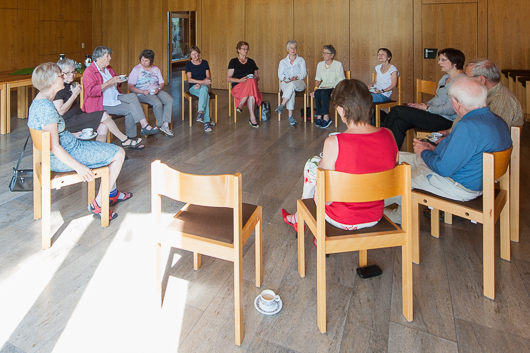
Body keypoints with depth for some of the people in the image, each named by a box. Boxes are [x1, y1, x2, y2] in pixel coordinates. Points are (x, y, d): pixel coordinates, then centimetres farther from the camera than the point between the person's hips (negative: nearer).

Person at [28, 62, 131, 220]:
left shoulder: (38, 101, 6)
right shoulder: (46, 108, -26)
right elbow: (54, 147, -27)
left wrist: (74, 135, 22)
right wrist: (79, 167, -26)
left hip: (68, 146, 11)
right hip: (63, 157, -11)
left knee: (109, 150, 24)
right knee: (119, 153, -7)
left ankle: (112, 193, 31)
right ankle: (98, 204, -2)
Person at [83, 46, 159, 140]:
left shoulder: (109, 69, 17)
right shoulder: (89, 72, -11)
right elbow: (91, 91, -24)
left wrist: (119, 81, 6)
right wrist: (109, 82, -26)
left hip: (116, 97, 8)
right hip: (103, 103, -8)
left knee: (133, 96, -19)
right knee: (130, 109, -24)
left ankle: (144, 126, -30)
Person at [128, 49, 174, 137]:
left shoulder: (156, 69, 16)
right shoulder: (136, 70, 2)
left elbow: (162, 83, 15)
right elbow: (130, 87, -5)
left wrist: (158, 89, -9)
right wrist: (142, 91, -21)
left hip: (157, 91, 5)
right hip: (143, 94, -5)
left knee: (170, 100, -26)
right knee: (158, 103, -34)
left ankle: (165, 125, -33)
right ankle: (161, 126, -18)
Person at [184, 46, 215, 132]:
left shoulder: (204, 63, 12)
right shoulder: (189, 64, 6)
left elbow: (208, 77, 5)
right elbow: (189, 79, -5)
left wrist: (201, 83, -15)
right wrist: (203, 81, -17)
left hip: (205, 85, 2)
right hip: (193, 87, -2)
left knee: (204, 89, -40)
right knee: (206, 96, -36)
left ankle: (200, 113, -51)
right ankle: (206, 121, -45)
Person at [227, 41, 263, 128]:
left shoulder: (251, 62, 23)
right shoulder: (233, 62, 13)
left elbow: (257, 77, 24)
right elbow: (228, 78, 5)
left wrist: (255, 78, -2)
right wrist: (239, 80, -12)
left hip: (252, 83, 3)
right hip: (238, 86, -3)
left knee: (251, 81, -38)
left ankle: (240, 105, -33)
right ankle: (252, 118, -41)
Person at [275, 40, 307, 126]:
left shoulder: (301, 60, 19)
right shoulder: (283, 62, 23)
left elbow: (304, 73, 5)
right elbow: (280, 74, 10)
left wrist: (296, 78, -16)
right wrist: (284, 79, -14)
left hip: (299, 83, 0)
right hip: (285, 83, 1)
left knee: (292, 84, -40)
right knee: (291, 92, -37)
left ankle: (282, 105, -47)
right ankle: (290, 116, -45)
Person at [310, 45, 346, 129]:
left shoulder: (338, 64, 2)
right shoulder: (320, 64, 17)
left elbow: (341, 80, -3)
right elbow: (317, 78, 17)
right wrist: (315, 88, -1)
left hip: (334, 87, -4)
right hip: (323, 87, 4)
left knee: (324, 92, -36)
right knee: (317, 93, -31)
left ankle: (326, 117, -34)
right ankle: (319, 116, -27)